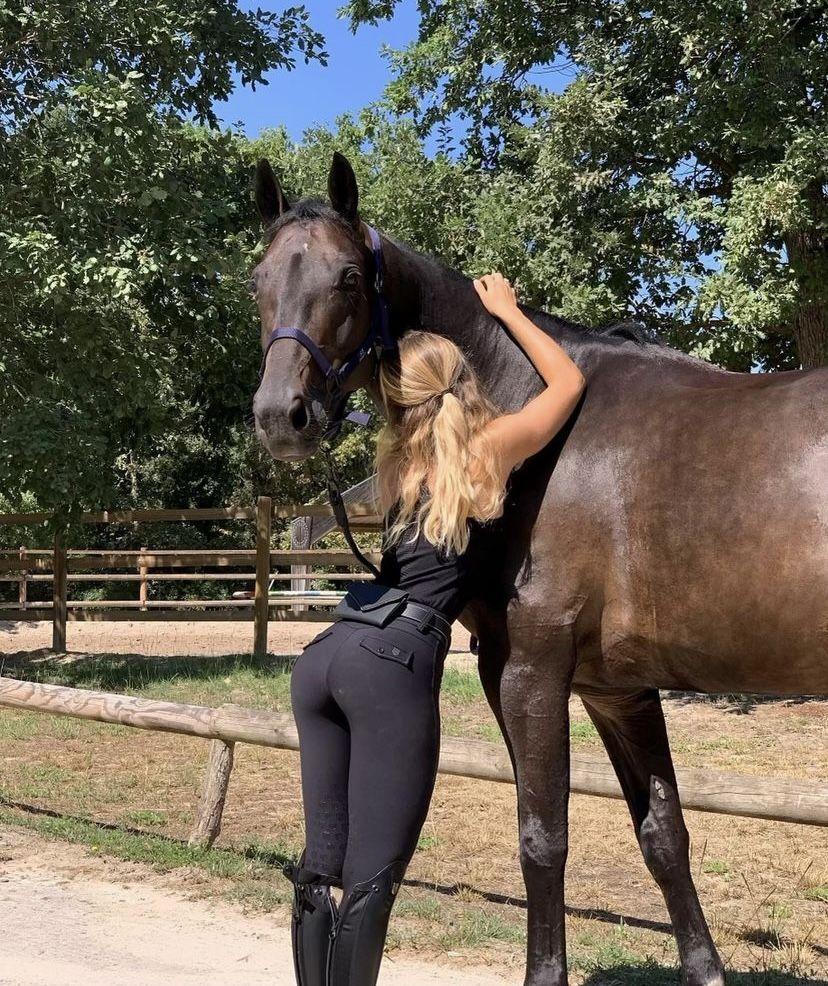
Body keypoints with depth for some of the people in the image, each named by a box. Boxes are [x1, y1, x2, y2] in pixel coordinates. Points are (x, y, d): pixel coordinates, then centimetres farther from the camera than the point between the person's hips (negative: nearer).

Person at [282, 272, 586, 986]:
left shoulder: (400, 460, 20)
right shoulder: (488, 450, 5)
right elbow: (569, 382, 19)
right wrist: (506, 309, 29)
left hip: (325, 652, 7)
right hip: (395, 664, -7)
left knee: (322, 862, 11)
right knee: (372, 874, -5)